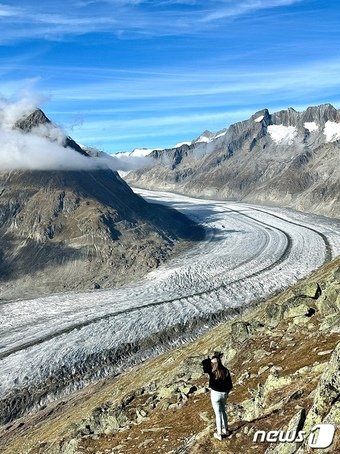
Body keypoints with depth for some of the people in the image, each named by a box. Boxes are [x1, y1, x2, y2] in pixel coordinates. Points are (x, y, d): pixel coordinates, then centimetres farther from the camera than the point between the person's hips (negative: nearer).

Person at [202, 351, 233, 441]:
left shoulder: (212, 372, -21)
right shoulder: (226, 371, -10)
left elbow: (204, 362, -8)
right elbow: (229, 384, -1)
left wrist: (213, 358, -7)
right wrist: (227, 392, 15)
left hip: (215, 394, -4)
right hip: (224, 394, 4)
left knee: (218, 414, 7)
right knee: (223, 411, 24)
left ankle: (219, 434, 19)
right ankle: (225, 430, 37)